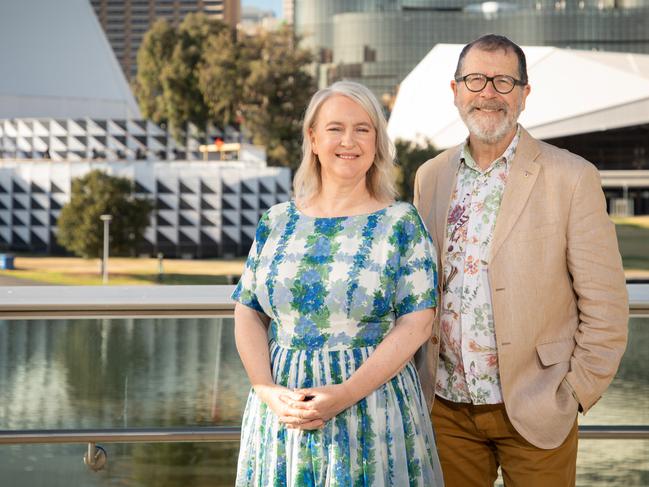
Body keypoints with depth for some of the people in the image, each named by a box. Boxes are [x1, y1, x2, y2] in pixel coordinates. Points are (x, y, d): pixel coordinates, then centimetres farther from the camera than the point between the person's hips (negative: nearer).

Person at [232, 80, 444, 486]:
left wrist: (345, 394, -17)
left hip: (373, 406, -2)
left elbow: (416, 324, -9)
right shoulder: (277, 222, 6)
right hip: (280, 411, 3)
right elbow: (248, 314, 6)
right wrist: (268, 391, -10)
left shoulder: (401, 223, -3)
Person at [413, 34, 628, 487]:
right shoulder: (431, 177, 7)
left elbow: (605, 305, -6)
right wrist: (417, 381, 9)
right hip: (446, 407, 4)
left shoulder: (571, 177, -6)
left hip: (535, 411, -3)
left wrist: (575, 394, -7)